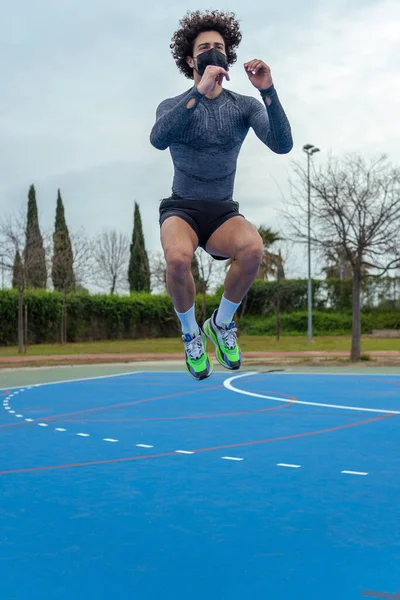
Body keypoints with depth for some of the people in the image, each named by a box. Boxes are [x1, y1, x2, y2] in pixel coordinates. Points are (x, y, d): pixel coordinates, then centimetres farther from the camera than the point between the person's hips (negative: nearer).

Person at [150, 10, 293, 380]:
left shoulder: (244, 105, 5)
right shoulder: (173, 106, 1)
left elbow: (282, 145, -12)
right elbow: (158, 139, -24)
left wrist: (268, 92, -25)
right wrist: (199, 92, -33)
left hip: (223, 213, 2)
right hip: (181, 210, -1)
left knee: (253, 249, -33)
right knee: (178, 257, -36)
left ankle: (221, 323, -4)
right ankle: (190, 333, -5)